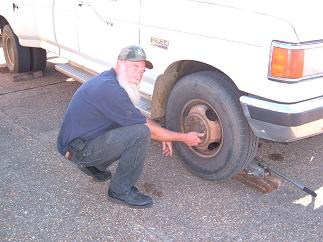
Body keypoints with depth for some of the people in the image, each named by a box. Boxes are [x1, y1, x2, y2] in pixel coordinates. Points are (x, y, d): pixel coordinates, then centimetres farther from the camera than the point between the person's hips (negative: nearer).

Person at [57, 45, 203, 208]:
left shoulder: (108, 79, 6)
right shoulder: (110, 89, -25)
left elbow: (138, 116, 16)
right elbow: (147, 128, -18)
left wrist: (163, 136, 8)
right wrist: (184, 138, -7)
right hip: (79, 150, -10)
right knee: (141, 133, -22)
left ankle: (96, 167, 18)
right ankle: (121, 190, -6)